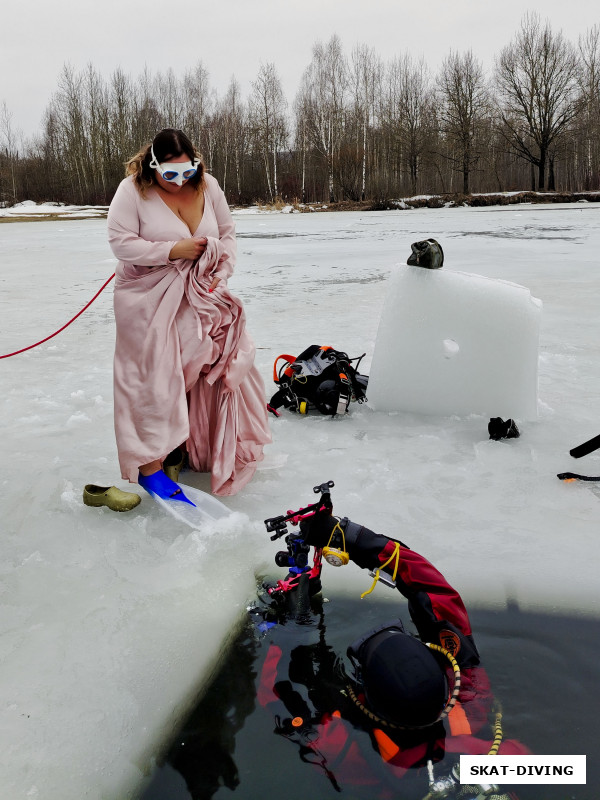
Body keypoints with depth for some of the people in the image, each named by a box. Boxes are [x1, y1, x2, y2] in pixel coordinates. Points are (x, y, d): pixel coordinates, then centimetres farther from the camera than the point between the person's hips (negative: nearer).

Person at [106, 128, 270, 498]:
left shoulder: (207, 186, 1)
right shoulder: (133, 190, -12)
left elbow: (227, 233, 8)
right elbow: (121, 242, -17)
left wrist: (223, 273, -6)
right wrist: (173, 251, -22)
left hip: (198, 300, 5)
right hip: (149, 303, -5)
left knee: (205, 370, 7)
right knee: (154, 379, -7)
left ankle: (188, 446, 27)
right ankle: (150, 466, 2)